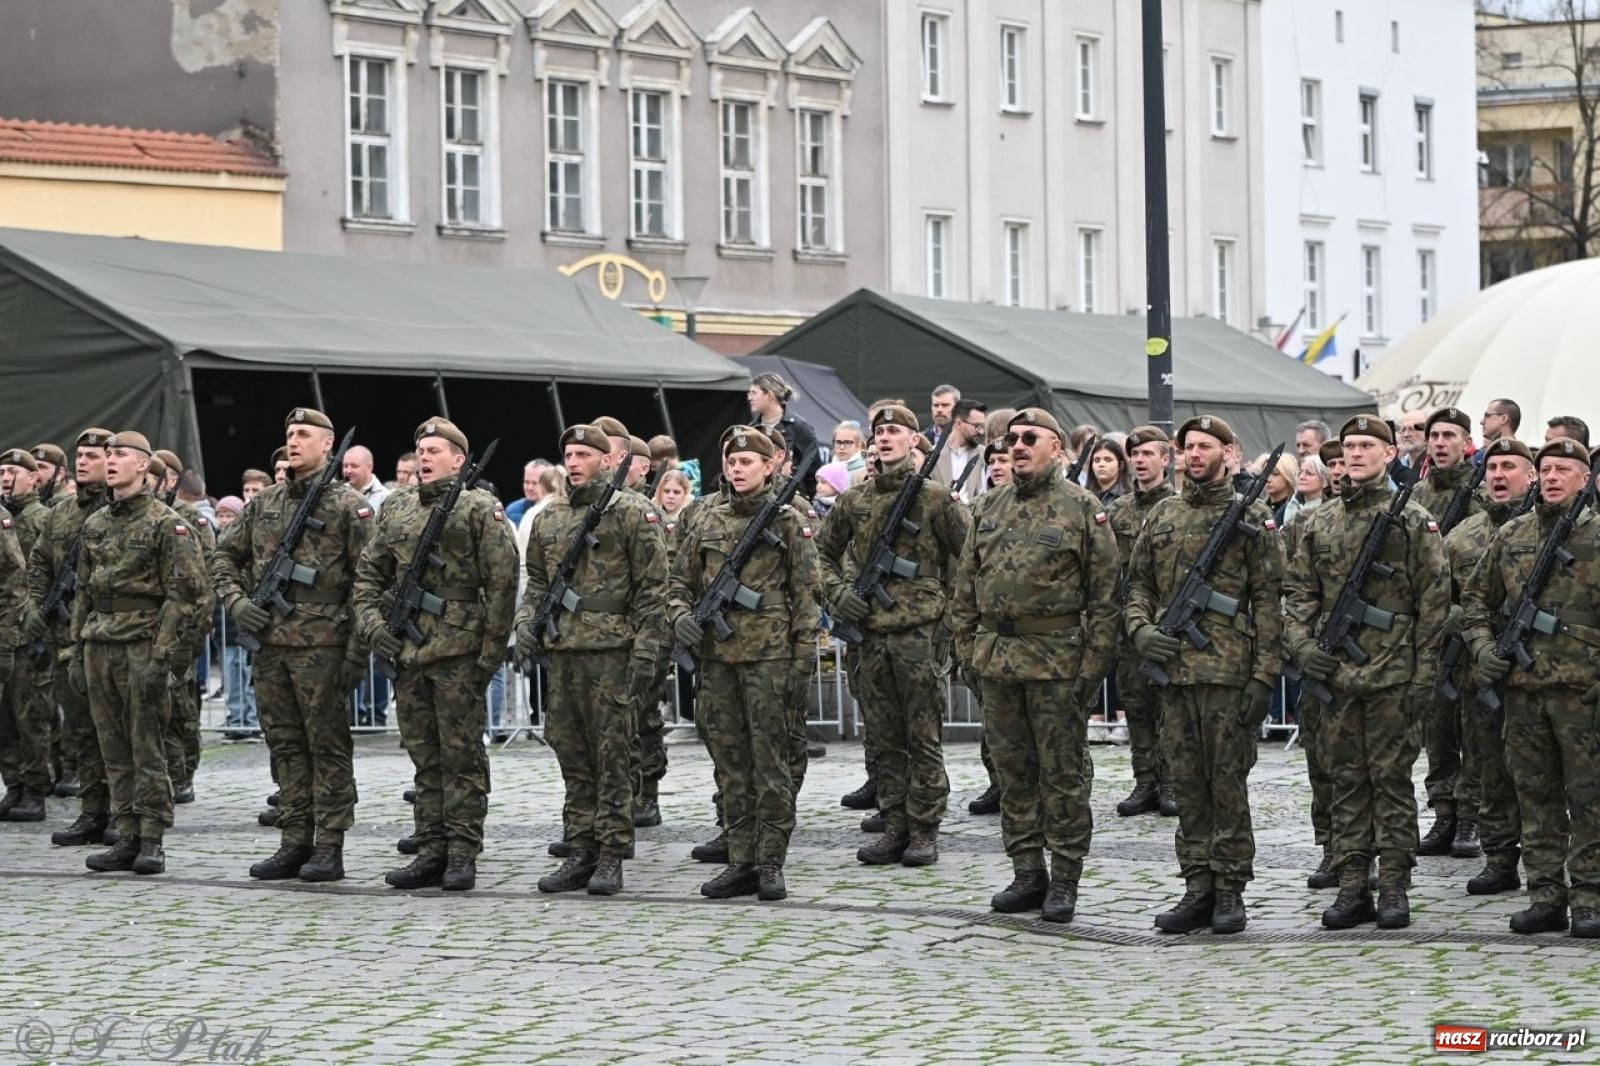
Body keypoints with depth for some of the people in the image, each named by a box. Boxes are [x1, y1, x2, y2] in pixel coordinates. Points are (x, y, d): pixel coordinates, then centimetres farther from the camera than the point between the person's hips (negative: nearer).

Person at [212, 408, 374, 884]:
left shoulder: (348, 505, -4)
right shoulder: (264, 504, 14)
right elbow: (225, 556, 22)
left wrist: (358, 650, -14)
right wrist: (236, 600, 2)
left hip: (322, 646, -6)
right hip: (271, 644, 6)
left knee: (328, 746, -2)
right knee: (285, 746, 9)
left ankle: (330, 848, 1)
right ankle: (294, 843, 15)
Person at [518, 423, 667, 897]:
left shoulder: (633, 513, -3)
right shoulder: (549, 518, 15)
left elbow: (652, 587, -6)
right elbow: (537, 580, 24)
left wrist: (646, 651, -11)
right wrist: (526, 619, 5)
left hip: (612, 652, -6)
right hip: (560, 652, 6)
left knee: (612, 756, -3)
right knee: (573, 758, 9)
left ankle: (611, 857, 0)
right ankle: (581, 853, 15)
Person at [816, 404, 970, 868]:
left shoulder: (934, 497, -2)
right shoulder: (854, 502, 10)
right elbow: (824, 551, 21)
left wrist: (953, 603, -4)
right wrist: (837, 593, 6)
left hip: (920, 633, -4)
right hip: (872, 634, 5)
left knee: (923, 738, -1)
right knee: (885, 739, 8)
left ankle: (924, 830, 4)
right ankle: (894, 828, 14)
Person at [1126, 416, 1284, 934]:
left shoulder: (1252, 518, 0)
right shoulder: (1161, 517, 14)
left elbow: (1267, 601, -3)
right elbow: (1138, 584, 18)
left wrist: (1264, 675, -10)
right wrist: (1141, 629, -3)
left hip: (1228, 671, -5)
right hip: (1172, 668, 5)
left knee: (1228, 780, -1)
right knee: (1188, 781, 8)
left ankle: (1230, 889, 5)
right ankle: (1198, 887, 13)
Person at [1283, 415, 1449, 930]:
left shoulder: (1414, 520, 0)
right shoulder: (1320, 523, 11)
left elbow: (1434, 600, -2)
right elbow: (1297, 591, 14)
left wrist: (1424, 673, -7)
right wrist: (1301, 644, -3)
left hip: (1392, 675, -4)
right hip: (1334, 674, 4)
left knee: (1392, 778, -1)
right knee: (1346, 780, 6)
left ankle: (1394, 887, 4)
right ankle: (1353, 886, 10)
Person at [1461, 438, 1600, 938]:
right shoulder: (1510, 536, 11)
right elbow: (1477, 598, 19)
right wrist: (1482, 646, 3)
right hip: (1522, 686, 4)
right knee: (1535, 796, 7)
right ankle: (1546, 896, 13)